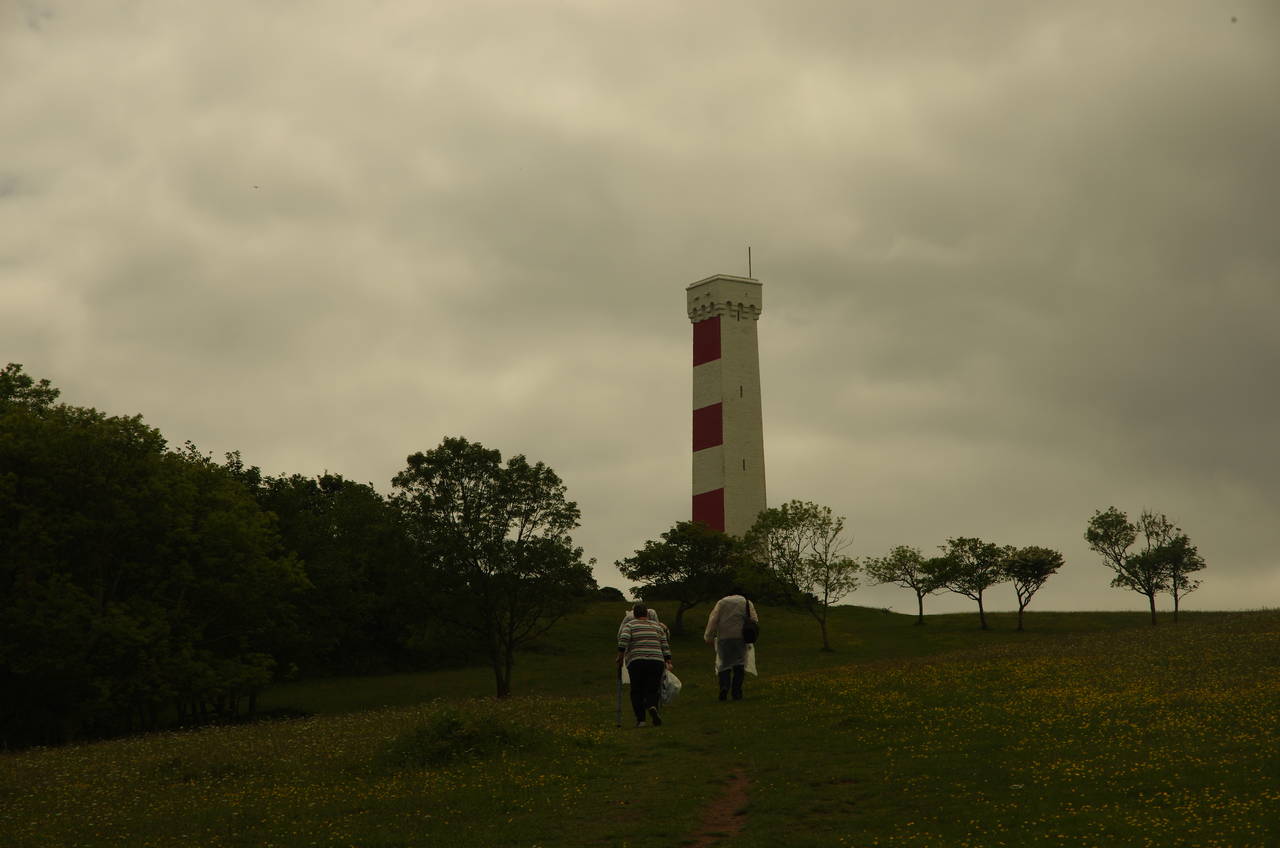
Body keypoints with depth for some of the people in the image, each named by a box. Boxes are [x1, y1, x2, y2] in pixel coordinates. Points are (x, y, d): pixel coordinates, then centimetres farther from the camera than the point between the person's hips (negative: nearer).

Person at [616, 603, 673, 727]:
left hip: (635, 662, -1)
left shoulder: (629, 625, 9)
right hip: (656, 661, 2)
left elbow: (624, 639, -7)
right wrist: (668, 662, 11)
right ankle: (652, 707, -21)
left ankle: (640, 719, 0)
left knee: (637, 692, 9)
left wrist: (620, 656, -3)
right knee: (652, 690, 7)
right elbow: (665, 646, 11)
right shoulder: (657, 626, 17)